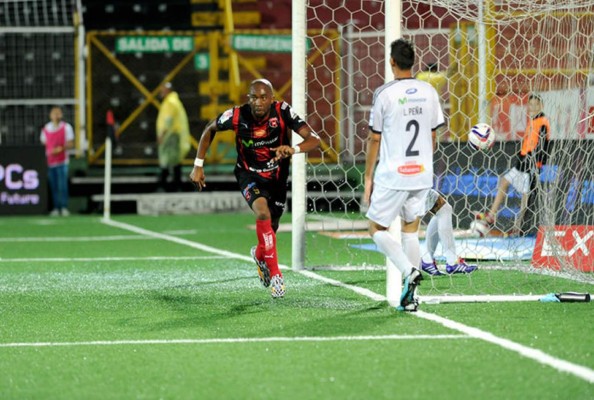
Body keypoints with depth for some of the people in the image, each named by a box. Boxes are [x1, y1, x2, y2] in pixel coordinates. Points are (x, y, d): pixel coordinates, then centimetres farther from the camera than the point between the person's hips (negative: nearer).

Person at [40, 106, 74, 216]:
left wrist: (62, 148, -16)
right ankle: (56, 208, 7)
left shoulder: (66, 127, 2)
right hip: (49, 161, 3)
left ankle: (64, 207, -7)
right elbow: (43, 144, 17)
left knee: (62, 185, -10)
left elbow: (71, 144, 1)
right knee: (53, 186, 2)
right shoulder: (45, 129, 9)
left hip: (62, 161, -3)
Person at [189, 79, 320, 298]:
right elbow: (210, 130, -2)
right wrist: (198, 165, -4)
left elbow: (314, 139, -29)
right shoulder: (237, 115, -23)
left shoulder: (283, 111, -24)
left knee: (270, 229, 14)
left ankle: (260, 255, 52)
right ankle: (275, 273, -22)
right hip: (249, 174, -2)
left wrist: (294, 148, -50)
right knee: (262, 212, -30)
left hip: (277, 176, 2)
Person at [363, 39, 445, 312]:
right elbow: (432, 136, 12)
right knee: (411, 230, 14)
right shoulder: (429, 92, 5)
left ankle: (409, 271, -16)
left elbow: (374, 139, -4)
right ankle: (411, 296, 9)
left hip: (392, 174, -5)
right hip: (421, 173, 5)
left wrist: (368, 177, 3)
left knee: (377, 228, 7)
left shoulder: (385, 94, -9)